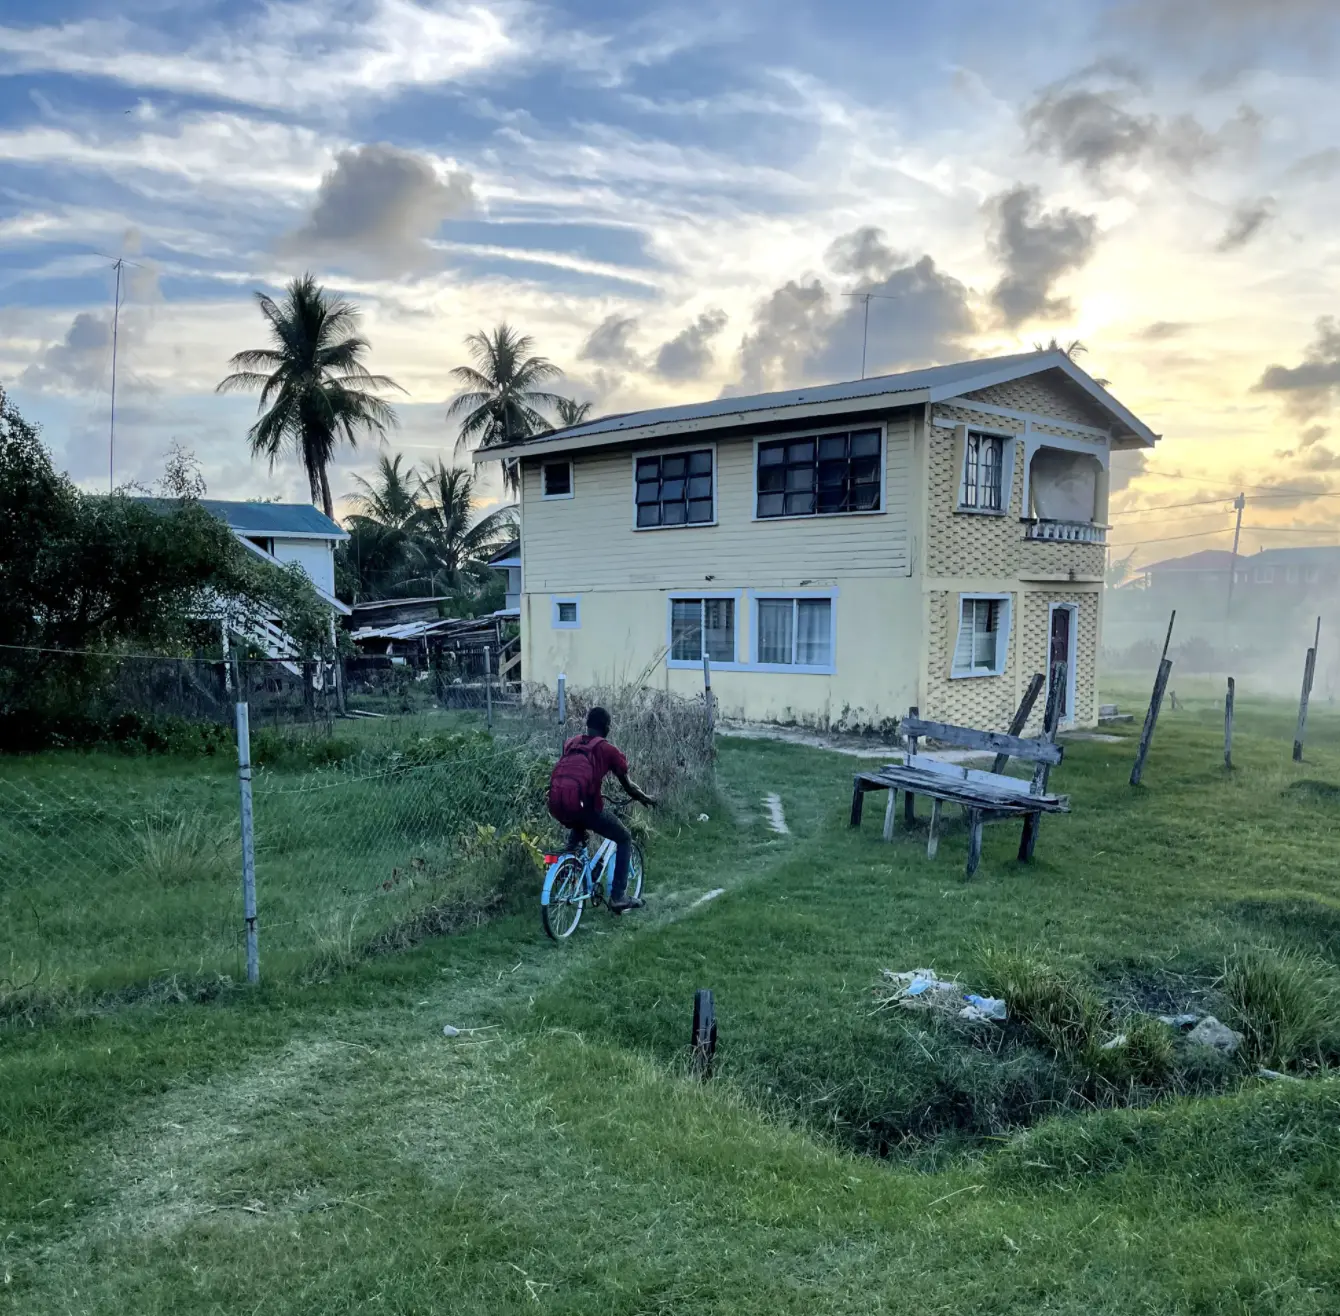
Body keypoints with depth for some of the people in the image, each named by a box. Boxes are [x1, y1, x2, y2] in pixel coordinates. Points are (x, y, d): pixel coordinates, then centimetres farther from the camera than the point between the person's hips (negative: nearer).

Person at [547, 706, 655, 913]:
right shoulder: (608, 750, 8)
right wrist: (645, 798, 36)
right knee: (624, 839, 17)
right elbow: (627, 785, 16)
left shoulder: (571, 744, 22)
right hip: (582, 804, -5)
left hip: (556, 805, 6)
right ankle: (618, 897, 11)